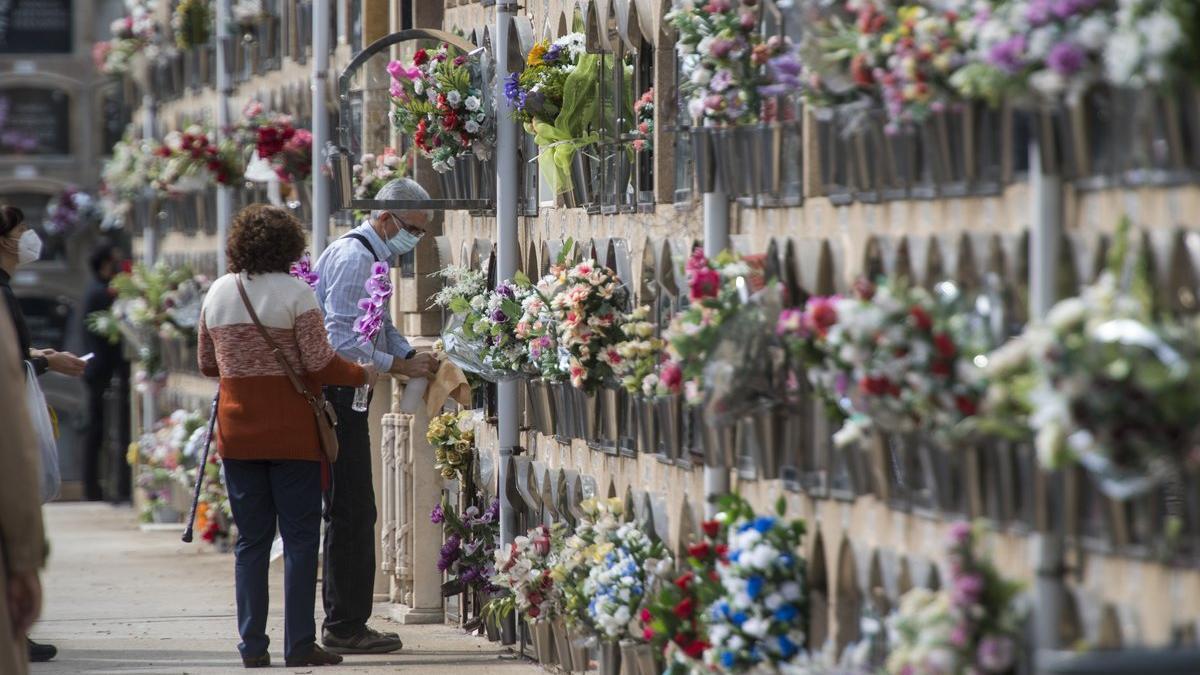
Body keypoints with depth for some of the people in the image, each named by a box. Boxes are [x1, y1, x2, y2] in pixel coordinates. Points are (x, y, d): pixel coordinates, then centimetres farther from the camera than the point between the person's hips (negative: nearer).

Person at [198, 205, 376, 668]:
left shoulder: (218, 293, 6)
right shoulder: (294, 293, -10)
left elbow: (207, 364, 15)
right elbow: (320, 365, -13)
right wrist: (363, 376, 3)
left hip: (237, 433, 5)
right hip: (291, 433, -5)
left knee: (250, 540, 9)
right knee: (299, 537, 1)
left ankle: (252, 646, 7)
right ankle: (299, 644, -1)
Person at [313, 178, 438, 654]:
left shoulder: (371, 257, 17)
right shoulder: (353, 258, -16)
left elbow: (381, 328, 27)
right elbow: (341, 342, -23)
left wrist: (413, 357, 10)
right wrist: (400, 366, -19)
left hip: (344, 397, 11)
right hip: (335, 396, -11)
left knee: (351, 512, 14)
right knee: (352, 512, -9)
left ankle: (343, 623, 19)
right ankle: (346, 627, -6)